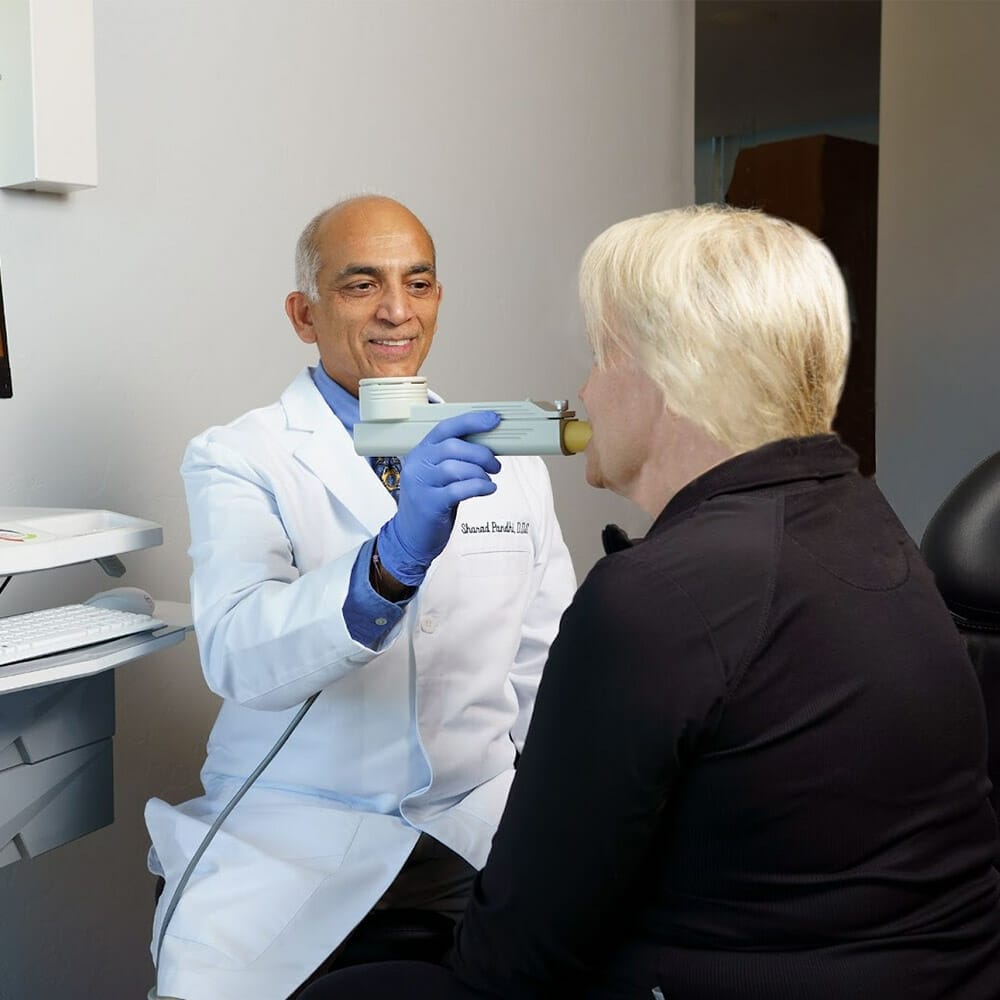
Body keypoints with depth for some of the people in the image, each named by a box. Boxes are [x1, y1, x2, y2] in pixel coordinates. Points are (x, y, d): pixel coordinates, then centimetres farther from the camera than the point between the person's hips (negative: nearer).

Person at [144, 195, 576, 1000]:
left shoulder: (507, 458, 9)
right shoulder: (236, 459, -3)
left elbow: (548, 663, 10)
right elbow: (238, 655, -20)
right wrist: (392, 558, -37)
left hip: (481, 817, 4)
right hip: (293, 831, -3)